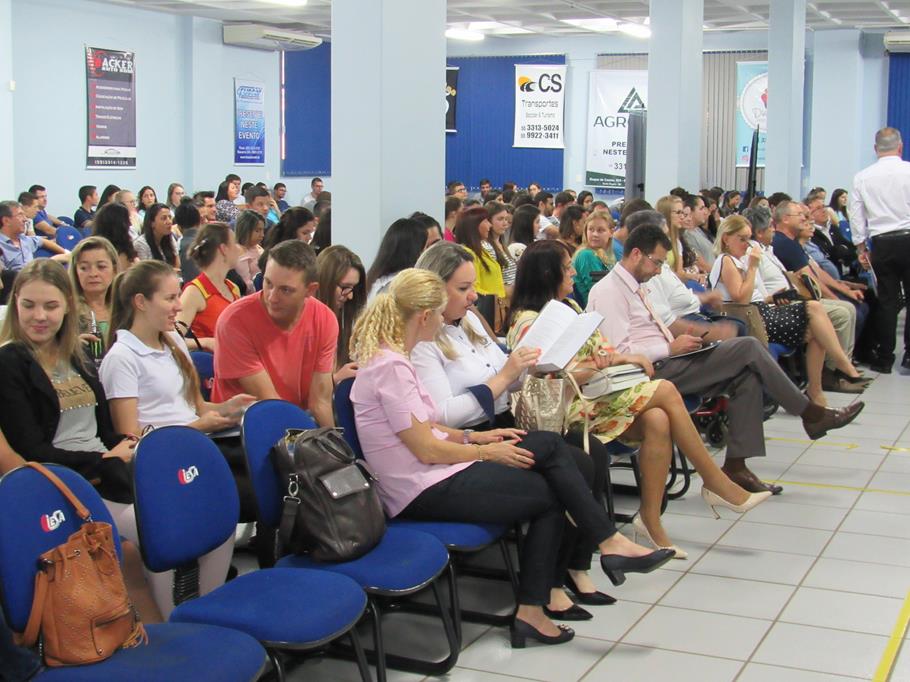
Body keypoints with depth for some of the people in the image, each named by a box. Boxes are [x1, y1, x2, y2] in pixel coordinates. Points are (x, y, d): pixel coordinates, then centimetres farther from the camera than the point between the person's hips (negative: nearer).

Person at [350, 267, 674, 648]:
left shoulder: (390, 356, 10)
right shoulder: (391, 366, -20)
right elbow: (426, 449, -20)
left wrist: (473, 437, 6)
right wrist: (485, 452, -7)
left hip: (435, 475, 10)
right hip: (425, 492, -10)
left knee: (550, 445, 1)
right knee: (552, 493, -6)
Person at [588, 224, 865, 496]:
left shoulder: (633, 286, 19)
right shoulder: (608, 291, -12)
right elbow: (620, 352, -20)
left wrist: (676, 343, 5)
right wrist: (671, 348, -15)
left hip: (666, 362, 10)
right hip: (652, 372, -10)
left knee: (747, 375, -6)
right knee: (748, 348, -13)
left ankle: (736, 465, -8)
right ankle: (811, 413, 3)